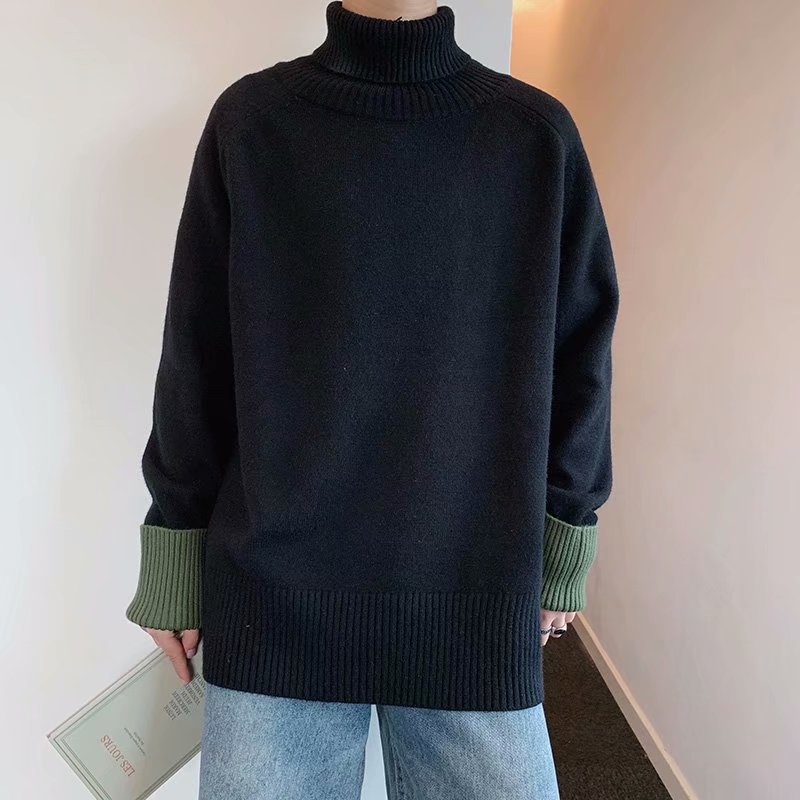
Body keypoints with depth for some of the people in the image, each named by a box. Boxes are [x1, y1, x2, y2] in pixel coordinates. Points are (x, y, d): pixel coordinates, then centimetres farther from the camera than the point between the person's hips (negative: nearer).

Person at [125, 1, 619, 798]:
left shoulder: (538, 134, 2)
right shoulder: (250, 120, 2)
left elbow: (575, 357, 6)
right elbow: (195, 358, 3)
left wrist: (563, 551, 8)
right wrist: (173, 557, 5)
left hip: (477, 595, 1)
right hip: (273, 591, 1)